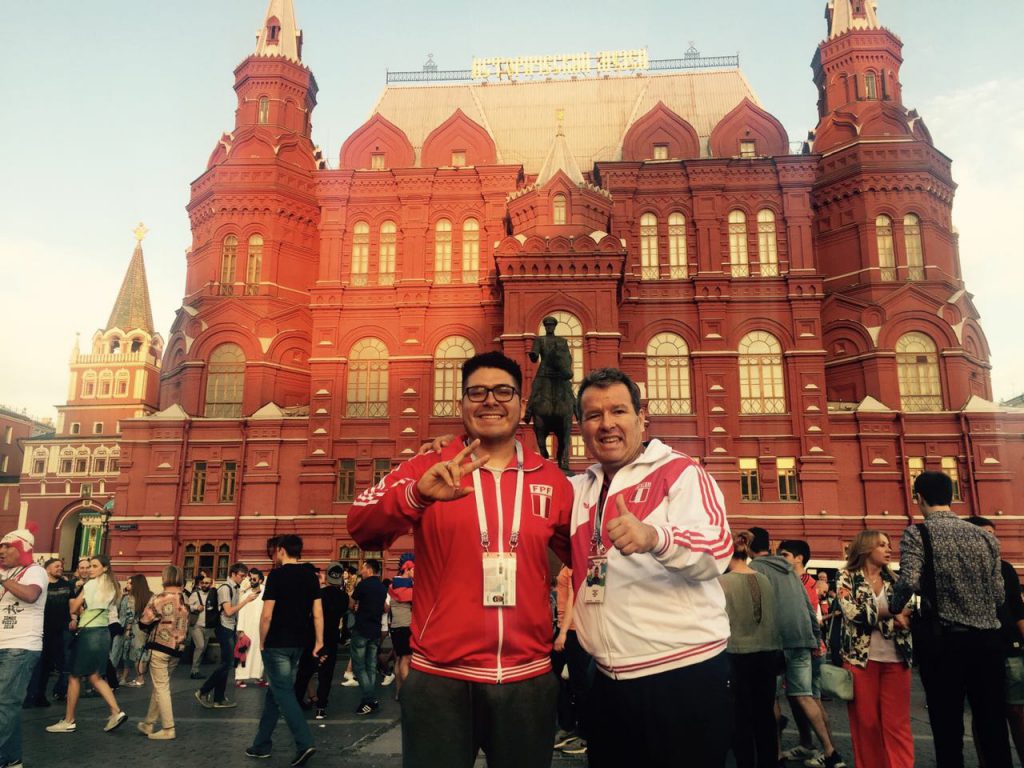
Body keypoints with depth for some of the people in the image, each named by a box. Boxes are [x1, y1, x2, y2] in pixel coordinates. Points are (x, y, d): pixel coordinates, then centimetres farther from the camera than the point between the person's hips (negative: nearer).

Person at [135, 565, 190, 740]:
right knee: (160, 686, 18)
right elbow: (186, 625, 9)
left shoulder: (159, 599, -12)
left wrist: (150, 632, 10)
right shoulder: (185, 600, 5)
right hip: (178, 648, 6)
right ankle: (148, 723, 28)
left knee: (161, 687, 1)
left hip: (159, 647, -6)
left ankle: (168, 729, 1)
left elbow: (143, 622, -9)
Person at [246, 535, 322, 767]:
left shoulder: (277, 575, -13)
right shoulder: (311, 575, 5)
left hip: (277, 643, -6)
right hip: (298, 643, 6)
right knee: (275, 690, 16)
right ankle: (261, 744, 24)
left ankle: (305, 743, -11)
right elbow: (318, 612, 3)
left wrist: (262, 642, -2)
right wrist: (319, 642, 6)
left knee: (283, 693, -2)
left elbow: (267, 615, -14)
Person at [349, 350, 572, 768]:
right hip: (440, 678, -2)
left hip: (528, 680, 2)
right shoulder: (428, 468, -3)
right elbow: (361, 527, -17)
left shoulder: (551, 479, 3)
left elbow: (580, 555, 17)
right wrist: (418, 493, -33)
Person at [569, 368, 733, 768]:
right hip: (607, 681, 6)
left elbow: (717, 551, -21)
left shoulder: (681, 473, -7)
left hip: (684, 675, -5)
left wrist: (654, 537, -42)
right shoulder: (579, 488, 11)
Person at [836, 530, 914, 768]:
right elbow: (853, 612, -13)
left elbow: (906, 617, 3)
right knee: (866, 723, 4)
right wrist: (890, 613, -12)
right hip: (861, 658, -3)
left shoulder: (893, 580, 12)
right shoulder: (847, 577, 1)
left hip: (895, 659, 3)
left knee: (897, 724, 1)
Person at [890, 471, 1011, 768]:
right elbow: (999, 594, 9)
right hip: (988, 638, 5)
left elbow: (909, 582, -19)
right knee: (993, 726, 11)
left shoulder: (917, 533, -6)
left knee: (947, 728, 4)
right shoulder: (984, 536, 10)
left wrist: (893, 609, -2)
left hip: (943, 639, -4)